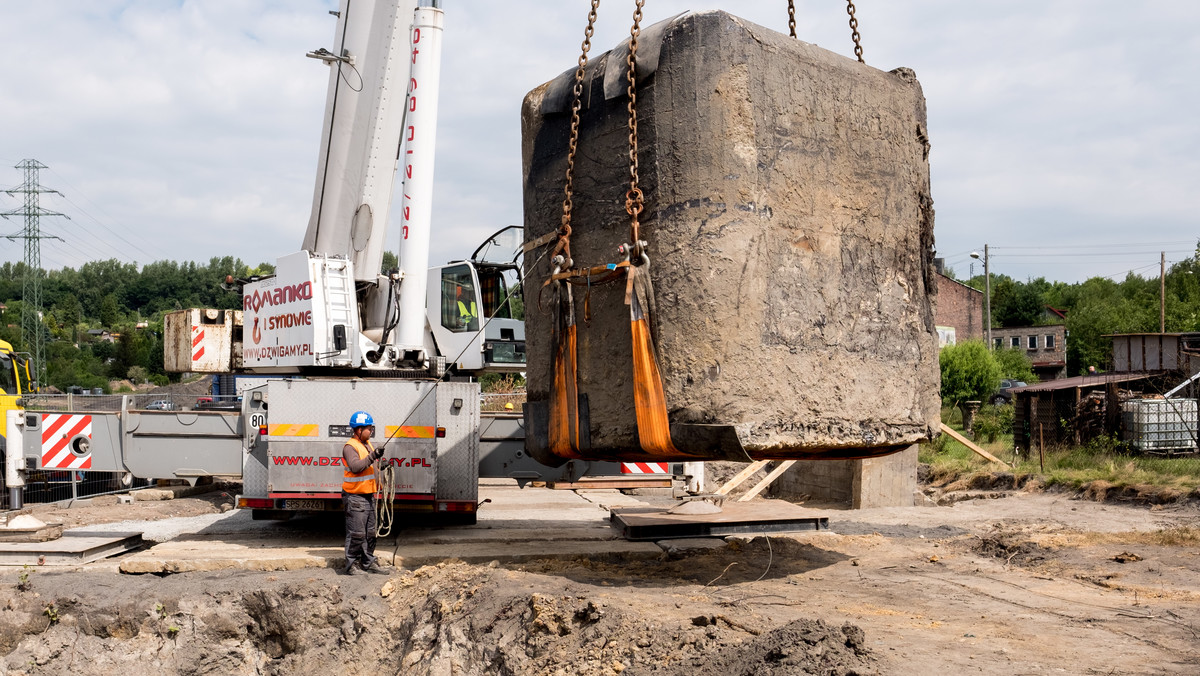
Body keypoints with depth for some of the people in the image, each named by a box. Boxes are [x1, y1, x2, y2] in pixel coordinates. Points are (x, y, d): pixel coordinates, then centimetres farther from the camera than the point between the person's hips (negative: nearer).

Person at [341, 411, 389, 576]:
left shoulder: (368, 444, 16)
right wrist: (372, 456, -34)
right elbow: (355, 466, -28)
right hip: (355, 497, -9)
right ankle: (352, 564, 2)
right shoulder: (350, 447, -12)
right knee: (356, 533, -6)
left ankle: (369, 562, 22)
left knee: (370, 532, 13)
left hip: (369, 496, 9)